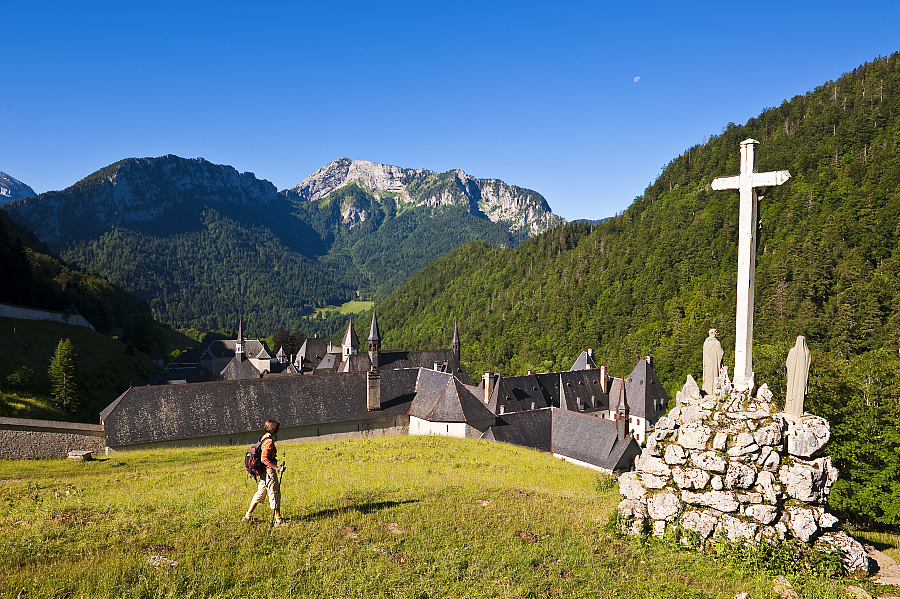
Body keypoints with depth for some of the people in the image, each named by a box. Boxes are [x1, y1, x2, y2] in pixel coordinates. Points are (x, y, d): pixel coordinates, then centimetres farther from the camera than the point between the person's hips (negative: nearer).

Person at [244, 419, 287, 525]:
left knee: (260, 493, 18)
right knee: (275, 494, -1)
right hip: (269, 471, -9)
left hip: (264, 472, 9)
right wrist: (277, 468, -22)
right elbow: (264, 459, -24)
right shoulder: (269, 442, -20)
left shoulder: (264, 438, 9)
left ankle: (247, 516, 24)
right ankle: (278, 520, 6)